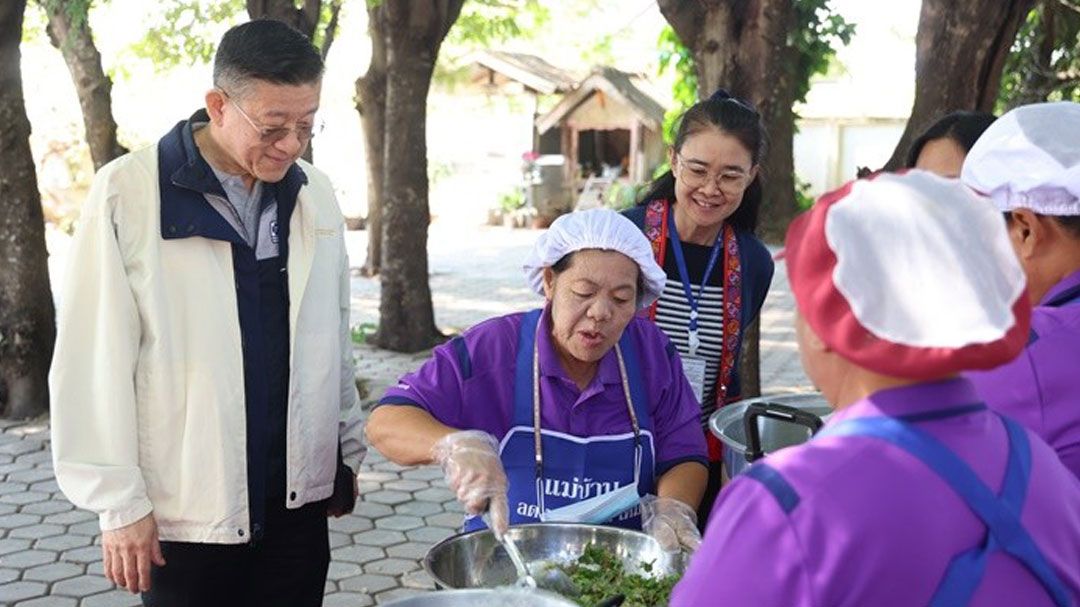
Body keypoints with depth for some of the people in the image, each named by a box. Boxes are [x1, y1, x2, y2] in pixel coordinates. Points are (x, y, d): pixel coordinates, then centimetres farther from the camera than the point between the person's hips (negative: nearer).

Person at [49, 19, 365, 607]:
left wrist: (347, 451, 14)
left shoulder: (314, 193, 4)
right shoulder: (127, 194, -10)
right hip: (185, 511, -4)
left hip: (298, 497, 4)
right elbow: (94, 360, -9)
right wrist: (119, 502, -9)